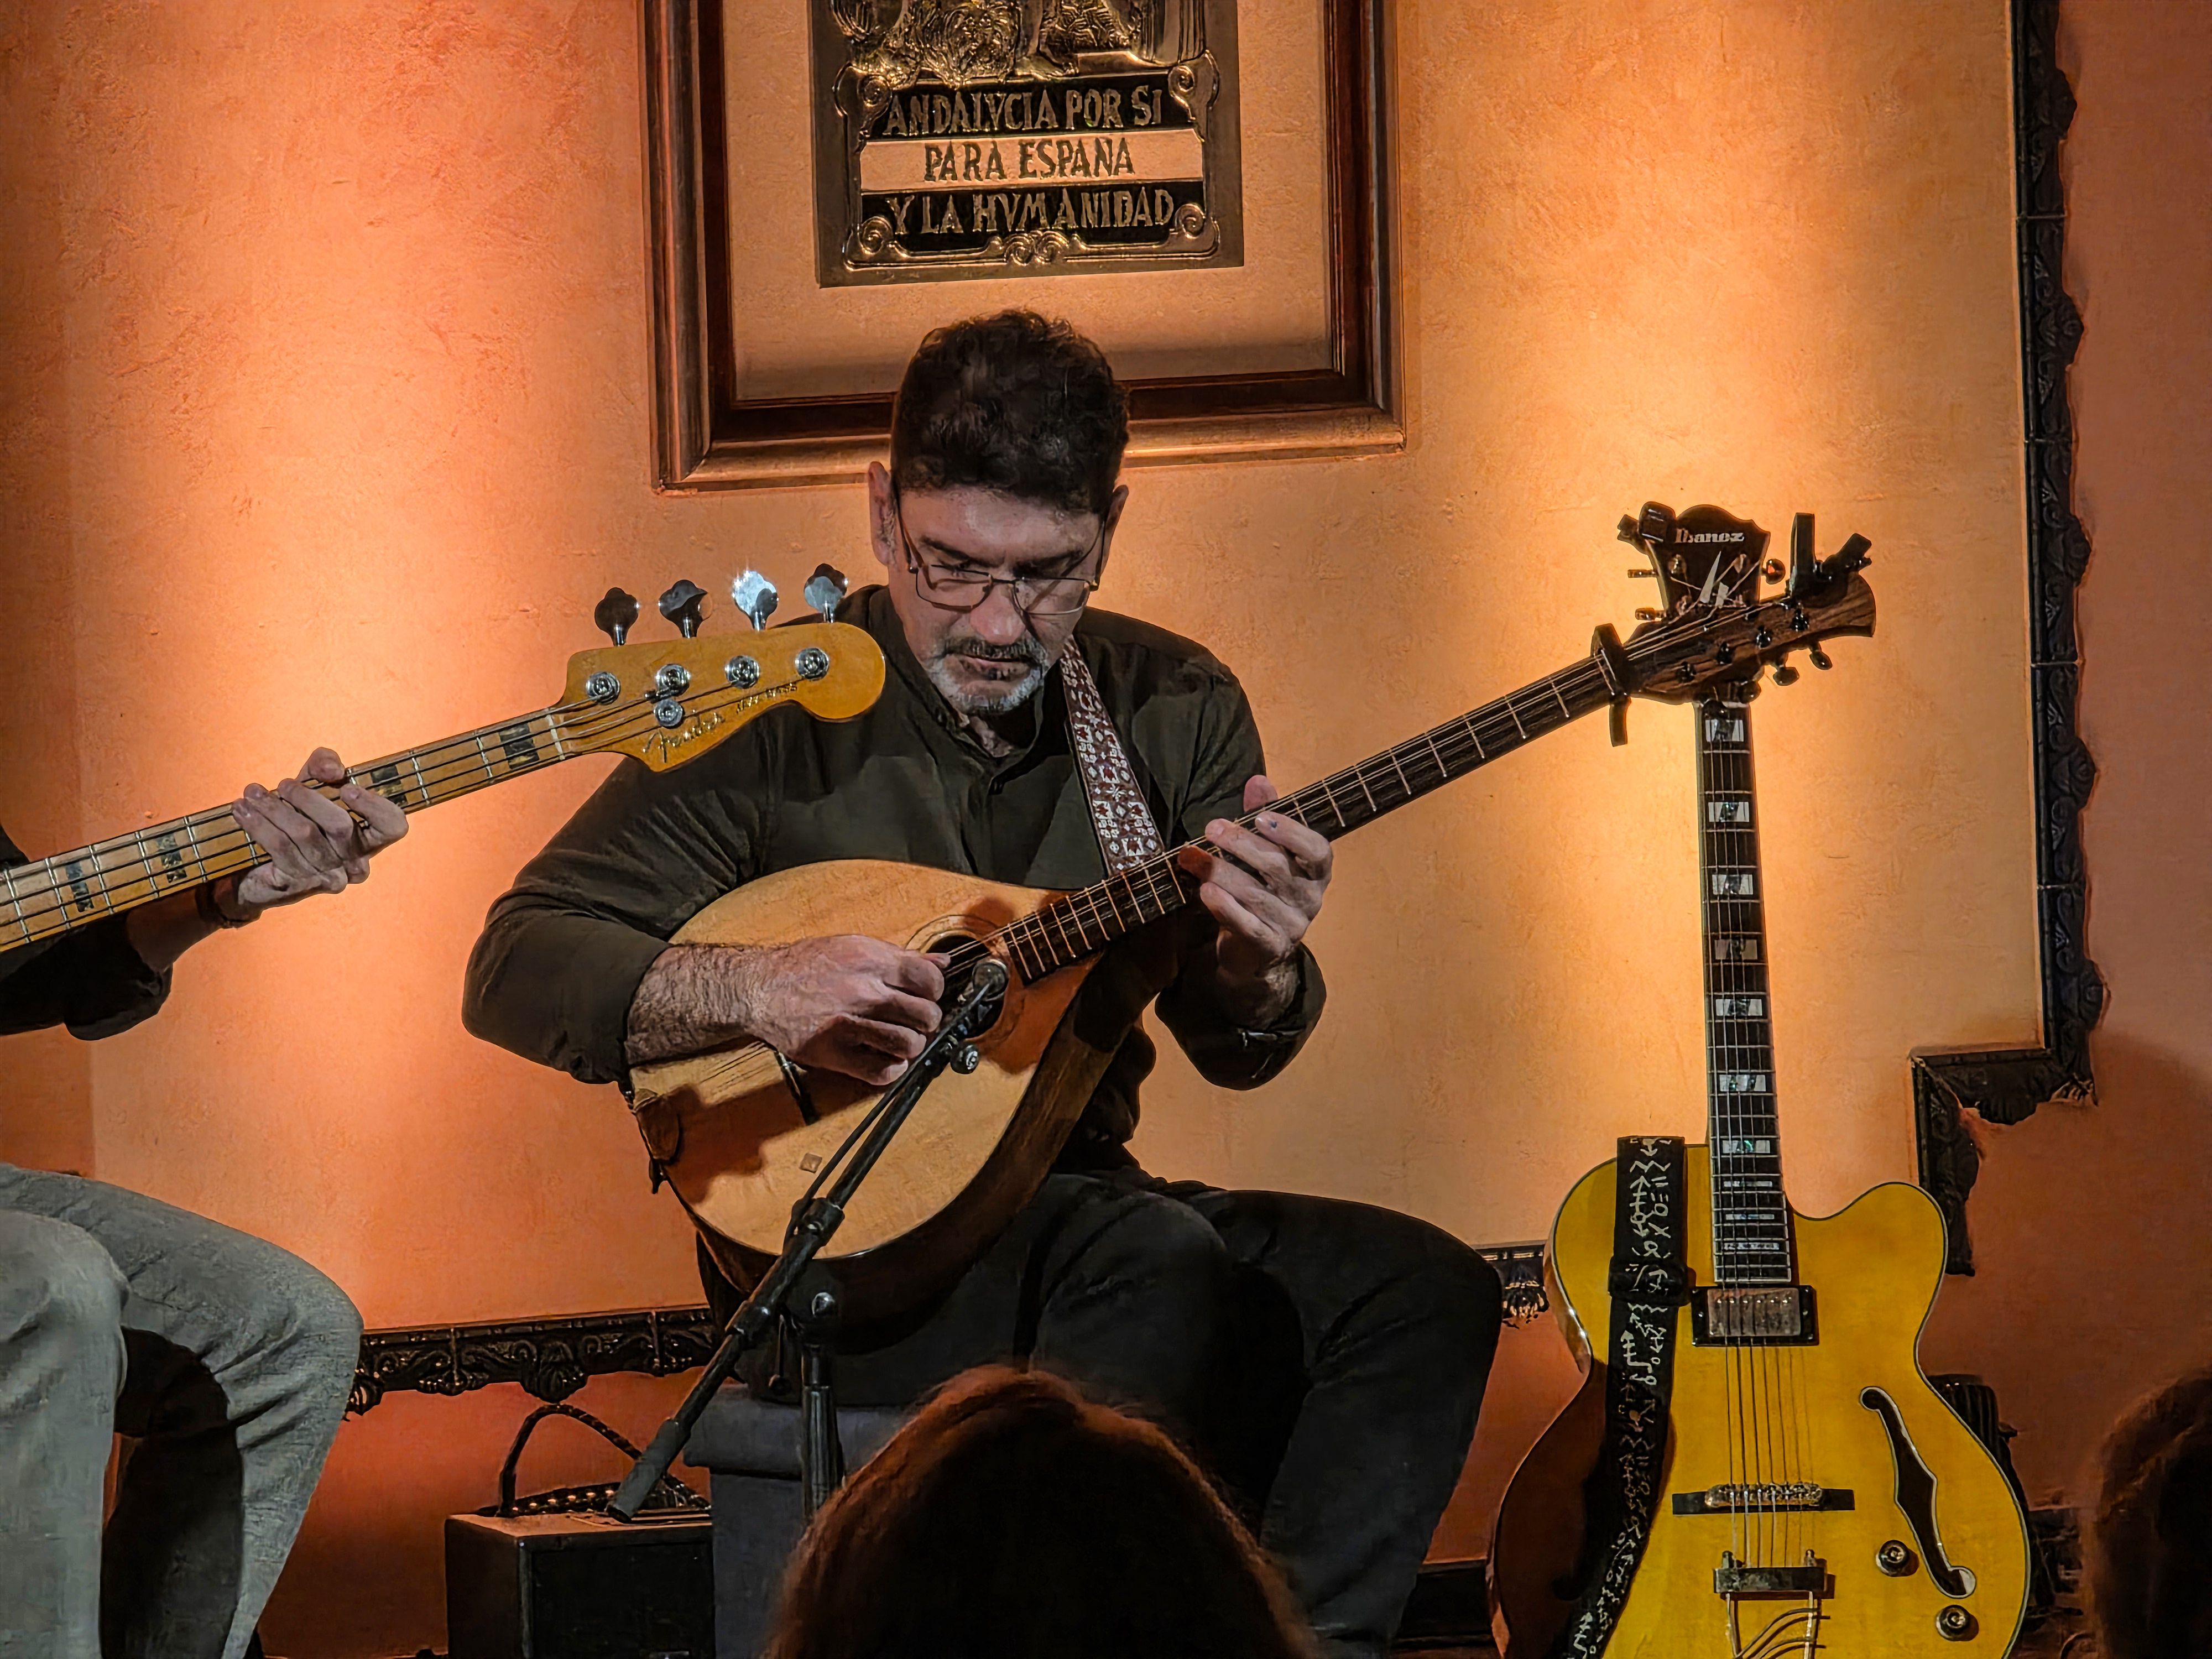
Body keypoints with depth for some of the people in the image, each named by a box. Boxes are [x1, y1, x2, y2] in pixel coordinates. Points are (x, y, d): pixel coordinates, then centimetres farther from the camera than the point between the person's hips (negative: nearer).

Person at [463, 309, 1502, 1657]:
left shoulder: (1175, 709, 4)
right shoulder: (779, 722, -9)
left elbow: (1232, 1051, 9)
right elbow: (516, 969, -10)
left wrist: (1258, 971, -16)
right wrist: (752, 989, -27)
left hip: (1079, 1209, 6)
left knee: (1426, 1291, -18)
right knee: (1162, 1263, -34)